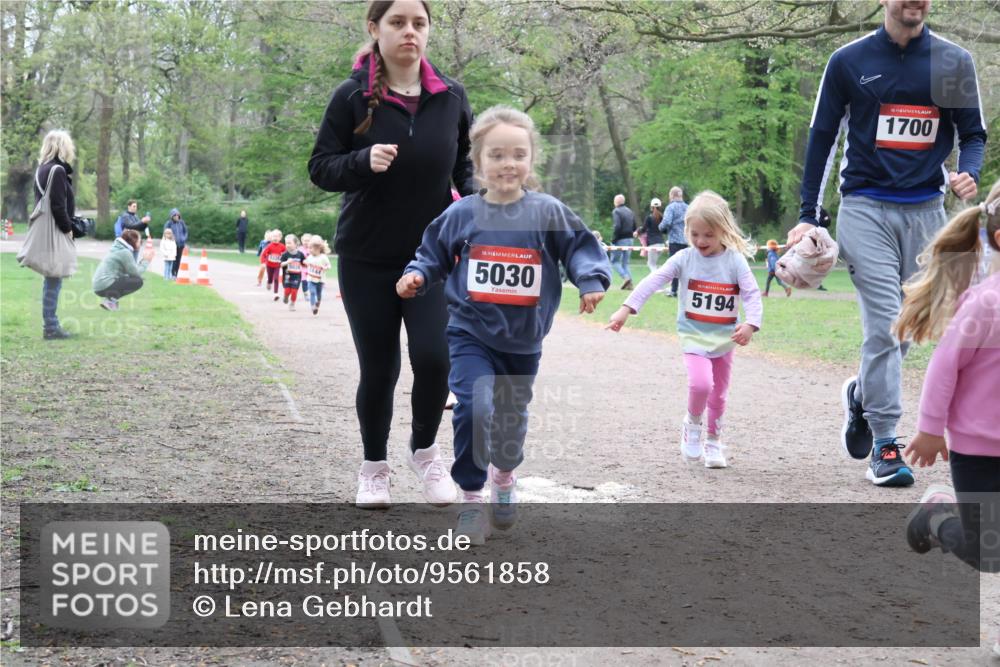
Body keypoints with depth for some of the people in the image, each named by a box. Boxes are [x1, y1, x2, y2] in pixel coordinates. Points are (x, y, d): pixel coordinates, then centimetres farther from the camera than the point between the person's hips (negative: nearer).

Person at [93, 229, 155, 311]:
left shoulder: (118, 249, 18)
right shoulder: (125, 252, -11)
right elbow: (135, 273, -11)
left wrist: (143, 260, 13)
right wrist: (146, 261, 1)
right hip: (105, 286, -10)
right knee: (138, 281, -7)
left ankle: (110, 299, 7)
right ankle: (111, 299, -11)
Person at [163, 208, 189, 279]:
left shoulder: (181, 222, 6)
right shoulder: (169, 223, -5)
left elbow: (185, 231, 15)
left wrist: (184, 238, 0)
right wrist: (172, 239, -12)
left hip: (181, 244, 4)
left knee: (178, 260, 6)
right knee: (173, 259, -11)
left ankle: (176, 274, 12)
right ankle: (172, 274, -6)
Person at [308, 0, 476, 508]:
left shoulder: (450, 97, -1)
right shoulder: (352, 96, -8)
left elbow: (466, 160, 12)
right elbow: (320, 168, -7)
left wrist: (473, 198, -7)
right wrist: (364, 160, -26)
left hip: (433, 254, 1)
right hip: (366, 259, -1)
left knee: (434, 357, -12)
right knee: (378, 368, 4)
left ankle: (425, 450, 17)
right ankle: (374, 467, 28)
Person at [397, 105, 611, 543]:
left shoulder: (548, 213, -5)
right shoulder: (460, 215, -3)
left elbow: (581, 247, -1)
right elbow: (434, 256, 9)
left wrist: (591, 280, -19)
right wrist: (416, 276, -9)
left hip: (523, 342, 1)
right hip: (471, 334, -1)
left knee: (512, 423, 15)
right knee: (474, 408, -21)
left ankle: (504, 474, 48)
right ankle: (471, 497, -4)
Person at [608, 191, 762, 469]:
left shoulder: (735, 260, -7)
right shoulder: (684, 259, -6)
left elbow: (752, 294, -11)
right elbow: (653, 281, -11)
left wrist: (750, 324, -29)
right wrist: (626, 309, -19)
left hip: (725, 338, 1)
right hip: (694, 337, -1)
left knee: (719, 393, 11)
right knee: (701, 383, -23)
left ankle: (713, 441, 31)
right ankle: (692, 424, 6)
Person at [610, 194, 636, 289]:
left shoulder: (616, 211, -11)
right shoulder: (630, 211, 13)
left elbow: (617, 226, -22)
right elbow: (634, 227, 12)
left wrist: (613, 239, -16)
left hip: (620, 240, -7)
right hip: (629, 239, 7)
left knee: (615, 261, 4)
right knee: (625, 263, 13)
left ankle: (626, 277, -16)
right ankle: (629, 283, 2)